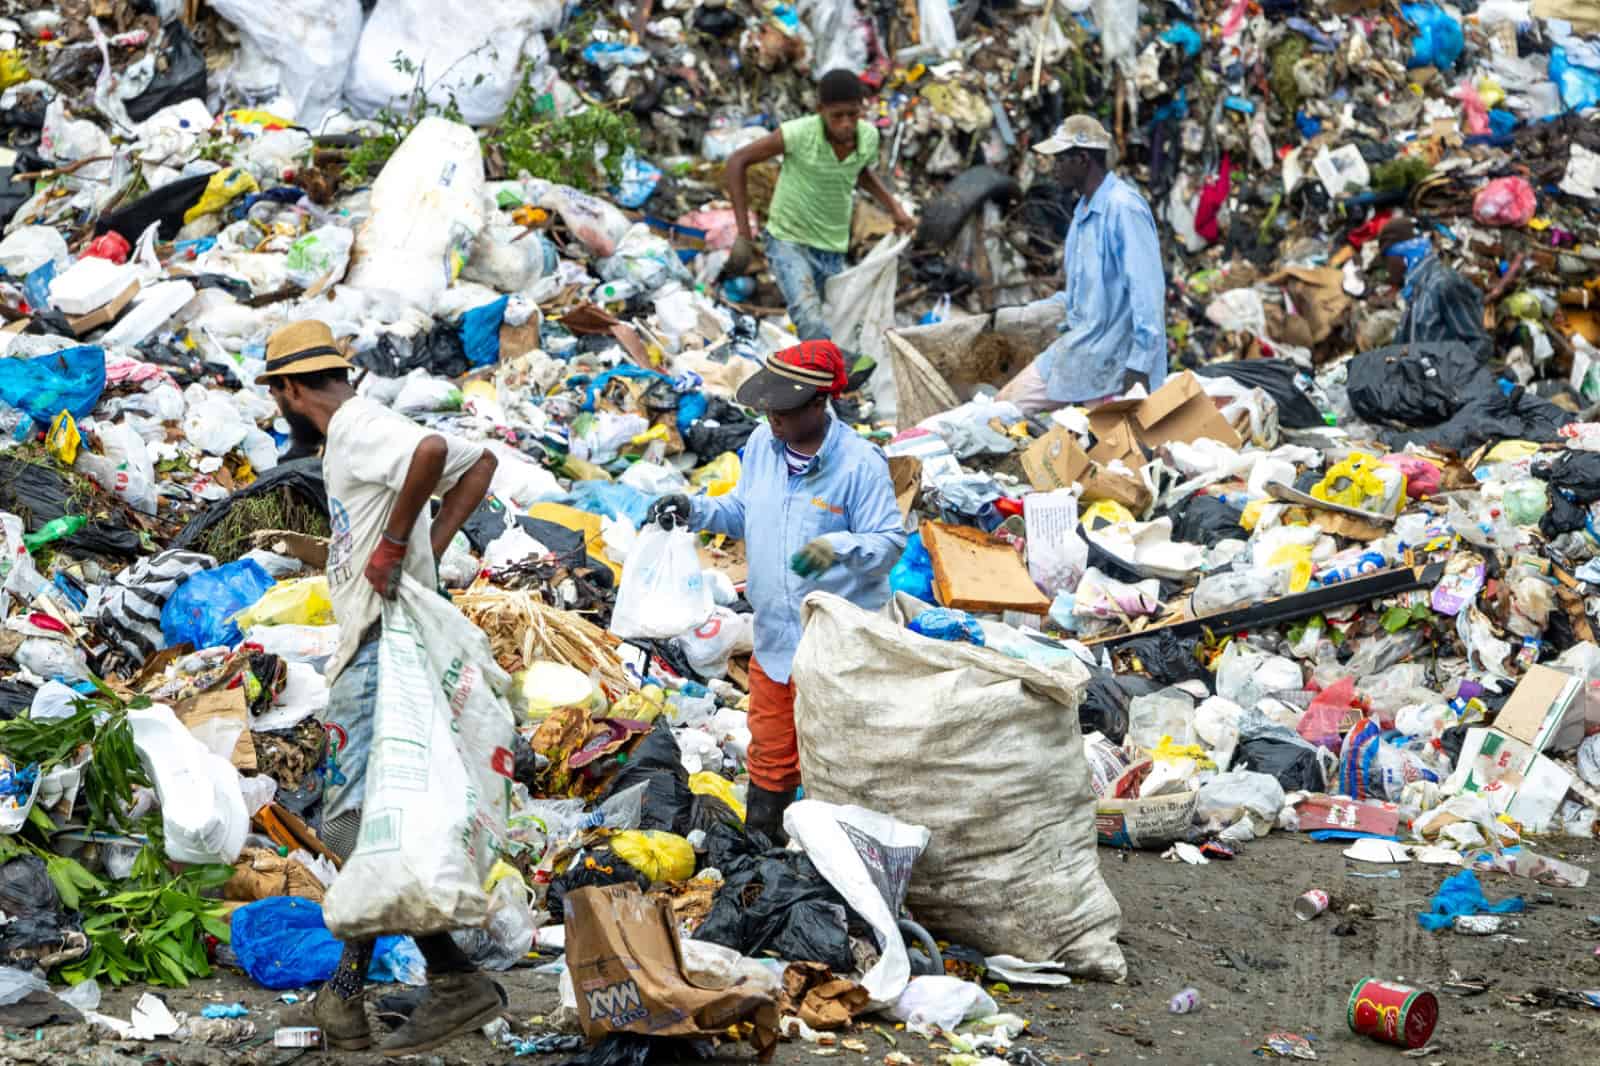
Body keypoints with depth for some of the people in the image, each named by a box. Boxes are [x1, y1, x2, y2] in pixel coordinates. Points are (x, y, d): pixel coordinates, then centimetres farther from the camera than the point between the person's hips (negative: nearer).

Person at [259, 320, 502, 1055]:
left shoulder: (357, 429, -13)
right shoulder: (354, 436, 18)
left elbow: (433, 451, -34)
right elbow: (478, 464, 20)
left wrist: (394, 543, -24)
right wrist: (429, 551, 9)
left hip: (380, 653, -11)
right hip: (370, 650, 11)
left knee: (355, 823, -14)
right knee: (364, 817, 15)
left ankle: (454, 981, -12)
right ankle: (349, 986, 22)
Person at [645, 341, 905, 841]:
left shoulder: (860, 464, -19)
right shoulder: (763, 443, 0)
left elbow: (890, 540, -16)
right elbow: (743, 512, 15)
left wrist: (840, 547, -33)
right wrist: (694, 509, -1)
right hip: (773, 631, 6)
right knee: (769, 750, 19)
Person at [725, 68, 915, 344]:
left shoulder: (868, 136, -7)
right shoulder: (799, 134, -22)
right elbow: (738, 161, -13)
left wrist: (894, 207, 6)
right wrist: (744, 234, -16)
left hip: (833, 251, 6)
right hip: (790, 241, -6)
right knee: (812, 326, -28)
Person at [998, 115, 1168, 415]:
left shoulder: (1124, 208, -18)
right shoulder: (1084, 209, 13)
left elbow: (1147, 290, -22)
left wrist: (1138, 369, -25)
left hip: (1110, 356, -10)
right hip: (1076, 346, 10)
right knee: (1008, 405, 7)